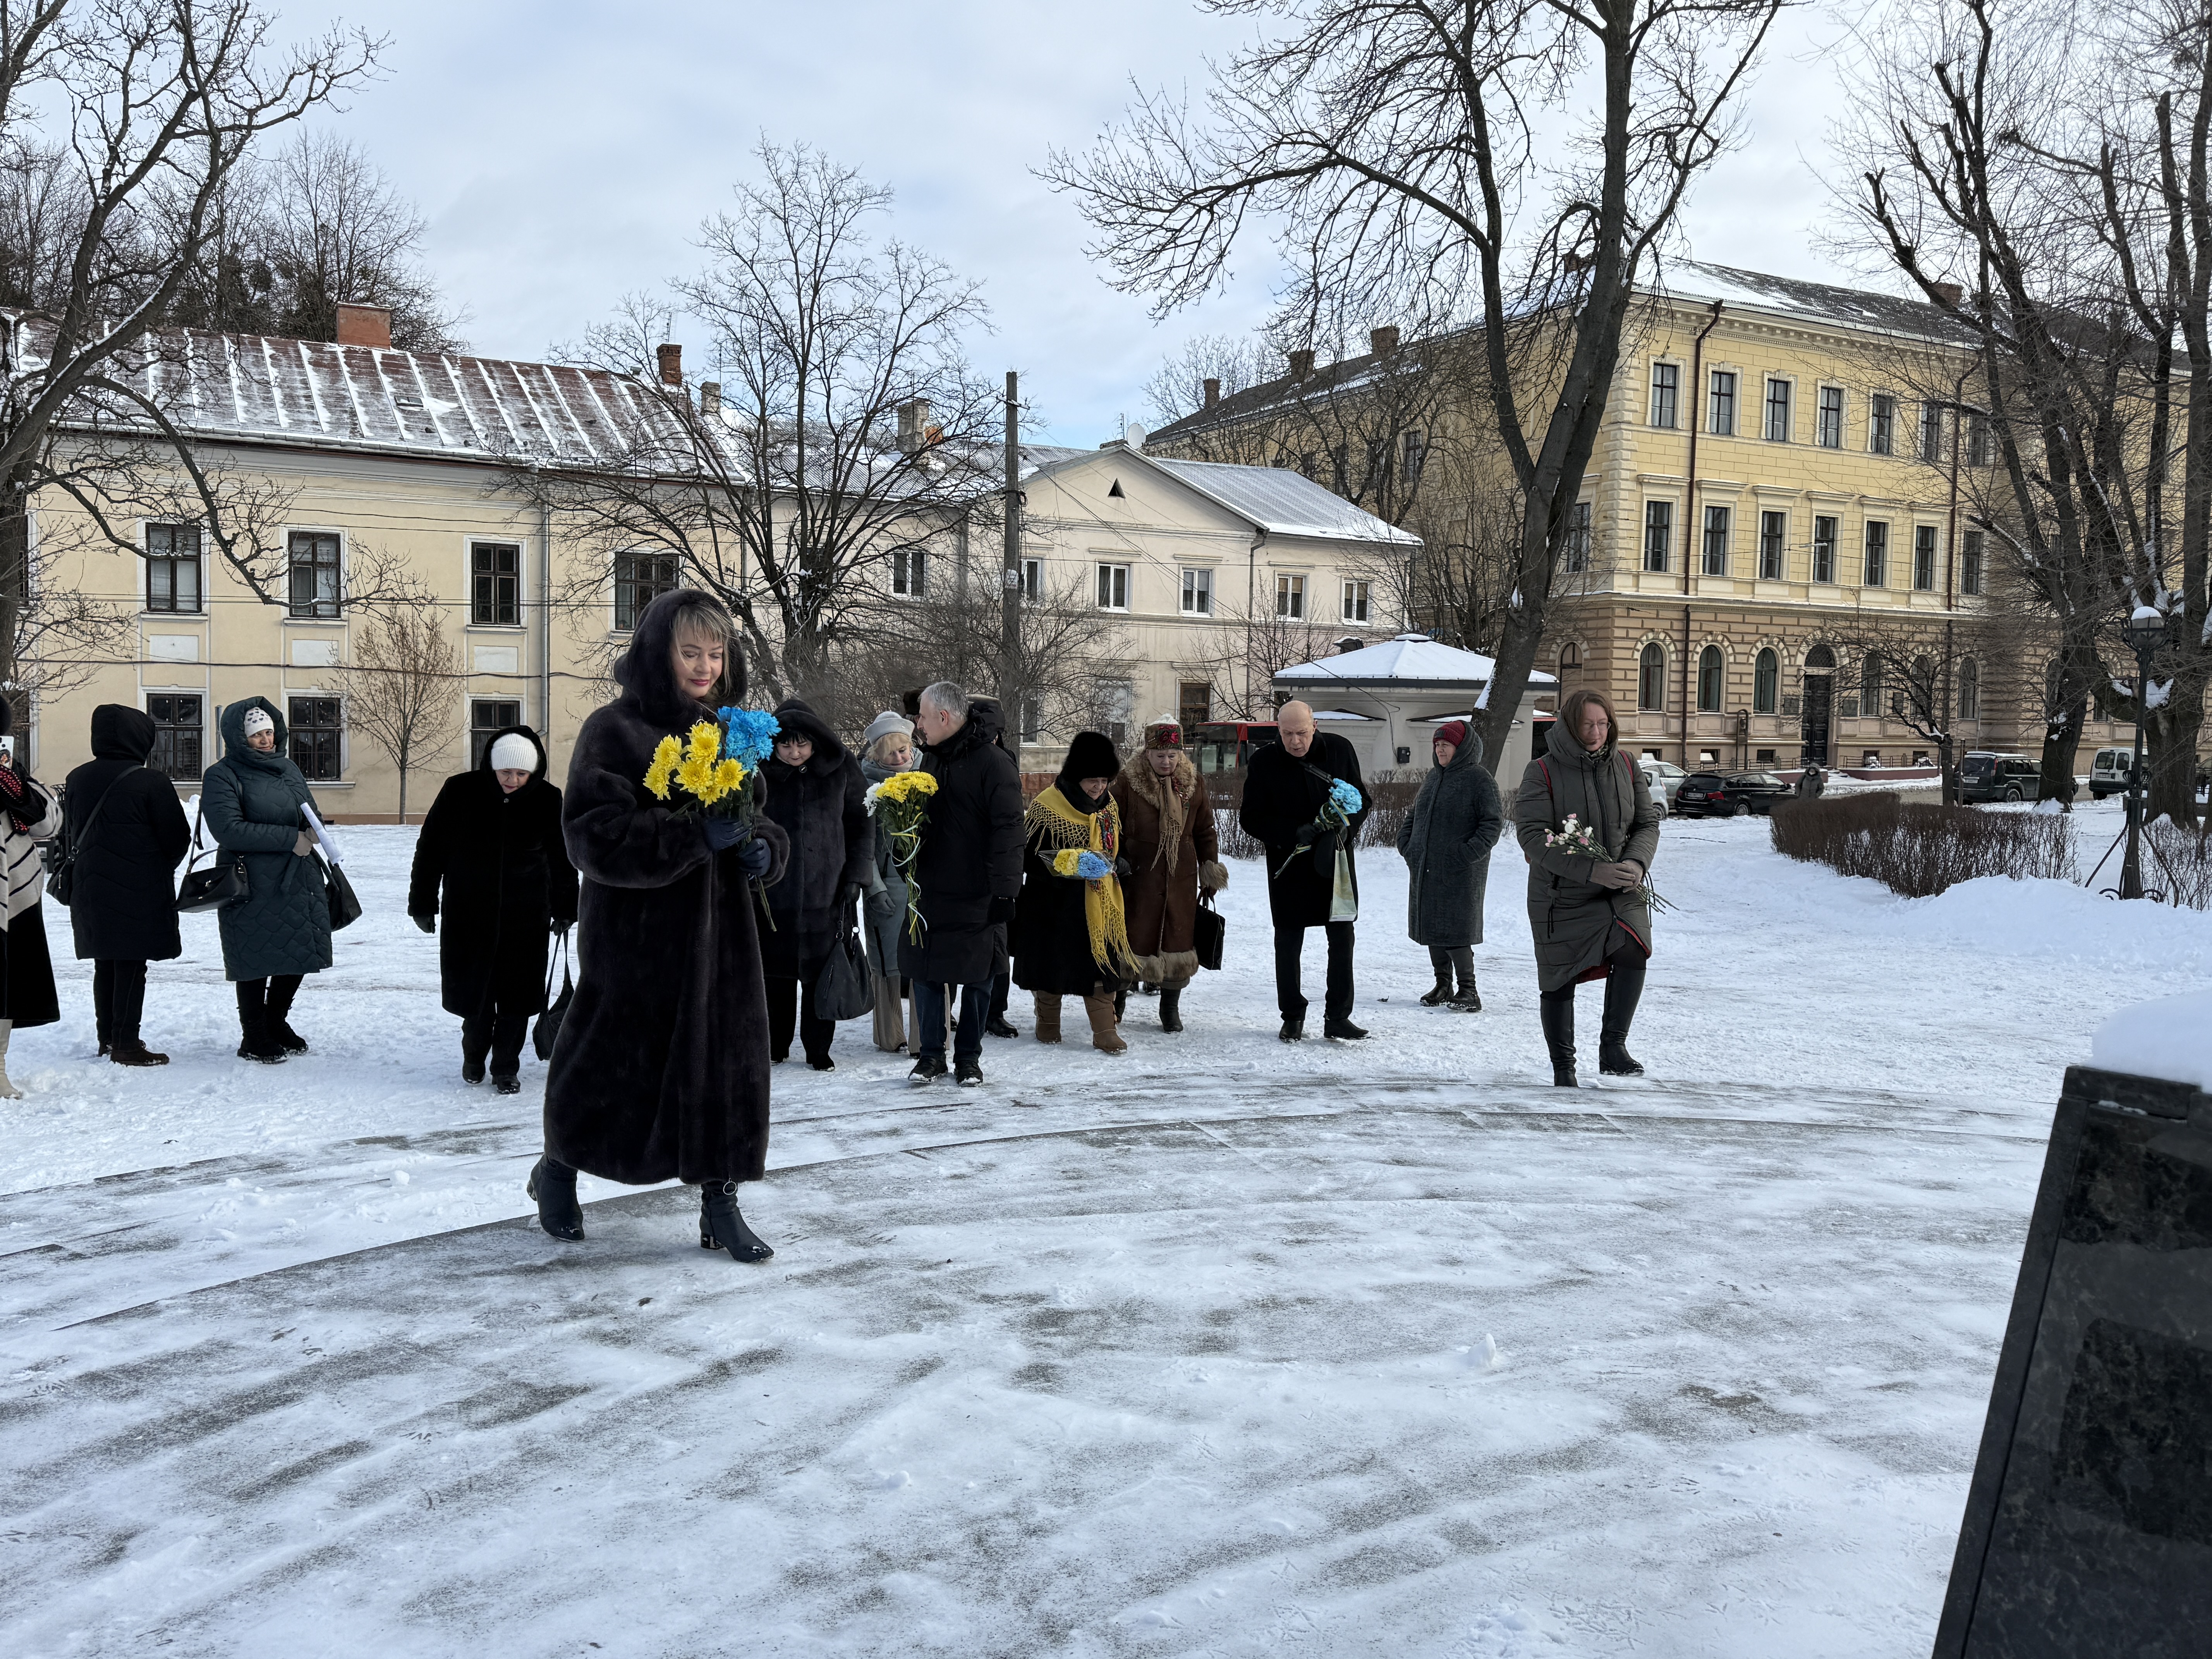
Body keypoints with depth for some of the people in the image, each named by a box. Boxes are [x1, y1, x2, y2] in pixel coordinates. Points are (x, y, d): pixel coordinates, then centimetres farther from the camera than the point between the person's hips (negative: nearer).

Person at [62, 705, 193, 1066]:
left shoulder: (77, 779, 5)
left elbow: (72, 834, 16)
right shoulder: (150, 782, -15)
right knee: (131, 966, -2)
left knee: (105, 964, 16)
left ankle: (107, 1037, 24)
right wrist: (160, 867, 9)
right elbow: (177, 837, -10)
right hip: (138, 889, -6)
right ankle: (126, 1044, -1)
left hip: (89, 885, 6)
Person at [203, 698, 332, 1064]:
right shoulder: (222, 777, -8)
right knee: (257, 965, 4)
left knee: (299, 958, 14)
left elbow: (311, 814, 21)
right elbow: (229, 829, -20)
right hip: (254, 889, -6)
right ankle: (254, 1039, 20)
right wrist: (290, 839, -21)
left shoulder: (287, 768, 14)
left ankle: (276, 1023, 35)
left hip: (299, 883, 7)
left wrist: (313, 828, -5)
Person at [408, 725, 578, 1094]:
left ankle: (506, 1067, 18)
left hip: (525, 918, 0)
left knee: (517, 996, 2)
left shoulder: (548, 800, -4)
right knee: (473, 994, 7)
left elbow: (562, 860, 8)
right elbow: (430, 849, 1)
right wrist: (423, 903, 3)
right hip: (467, 915, 0)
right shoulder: (460, 792, -7)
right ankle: (474, 1054, 34)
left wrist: (565, 909, 9)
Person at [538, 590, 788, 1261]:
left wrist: (765, 849, -5)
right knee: (619, 1062, 7)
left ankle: (721, 1206, 14)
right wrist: (696, 836, -25)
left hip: (722, 934, 5)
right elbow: (595, 834, -18)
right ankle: (557, 1170, 34)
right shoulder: (615, 731, -8)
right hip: (638, 935, -5)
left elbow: (763, 821, 19)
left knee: (729, 1059, 3)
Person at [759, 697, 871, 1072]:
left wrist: (855, 878, -1)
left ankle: (818, 1050, 16)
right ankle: (776, 1047, 22)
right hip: (775, 892, 0)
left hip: (826, 894, 0)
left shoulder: (842, 768, -1)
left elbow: (862, 826, 5)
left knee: (820, 975, 3)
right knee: (777, 974, 6)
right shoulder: (762, 770, -1)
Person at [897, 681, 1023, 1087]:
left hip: (977, 897, -6)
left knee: (977, 978, 6)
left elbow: (1007, 830, -18)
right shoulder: (932, 757, 11)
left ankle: (968, 1057, 20)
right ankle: (931, 1054, 20)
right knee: (925, 973, 7)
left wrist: (1004, 889, -21)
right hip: (931, 890, 6)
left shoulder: (994, 763, -14)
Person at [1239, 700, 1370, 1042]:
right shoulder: (1264, 762, -7)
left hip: (1336, 862, 1)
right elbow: (1251, 818, -6)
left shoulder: (1339, 750, -3)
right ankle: (1292, 1016, 22)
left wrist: (1345, 827, -13)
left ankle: (1338, 1017, 12)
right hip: (1288, 867, -1)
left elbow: (1363, 799, 7)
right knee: (1288, 942, 7)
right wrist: (1296, 833, -18)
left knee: (1342, 939, 3)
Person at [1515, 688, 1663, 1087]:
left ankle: (1613, 1046, -8)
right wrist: (1592, 871, -26)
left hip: (1621, 892, 3)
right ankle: (1563, 1068, 24)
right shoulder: (1543, 772, -10)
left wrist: (1637, 863, -17)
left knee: (1632, 952, -23)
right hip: (1560, 895, -2)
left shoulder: (1627, 768, 4)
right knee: (1559, 983, 6)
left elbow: (1648, 822, 6)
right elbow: (1532, 835, -18)